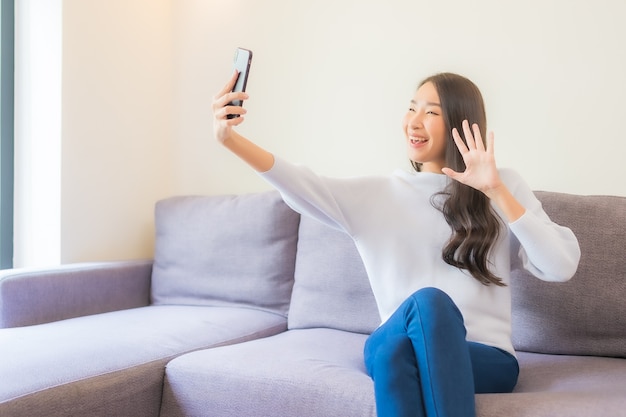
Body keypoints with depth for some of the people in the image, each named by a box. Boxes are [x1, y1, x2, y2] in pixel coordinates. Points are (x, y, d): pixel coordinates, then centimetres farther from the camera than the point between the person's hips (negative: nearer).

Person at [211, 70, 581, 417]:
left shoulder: (504, 186, 6)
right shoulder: (376, 194, 9)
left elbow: (563, 267, -7)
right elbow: (307, 188, -9)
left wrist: (495, 191, -15)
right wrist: (232, 139, -25)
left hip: (486, 357, -1)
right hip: (394, 350, 1)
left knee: (430, 302, -33)